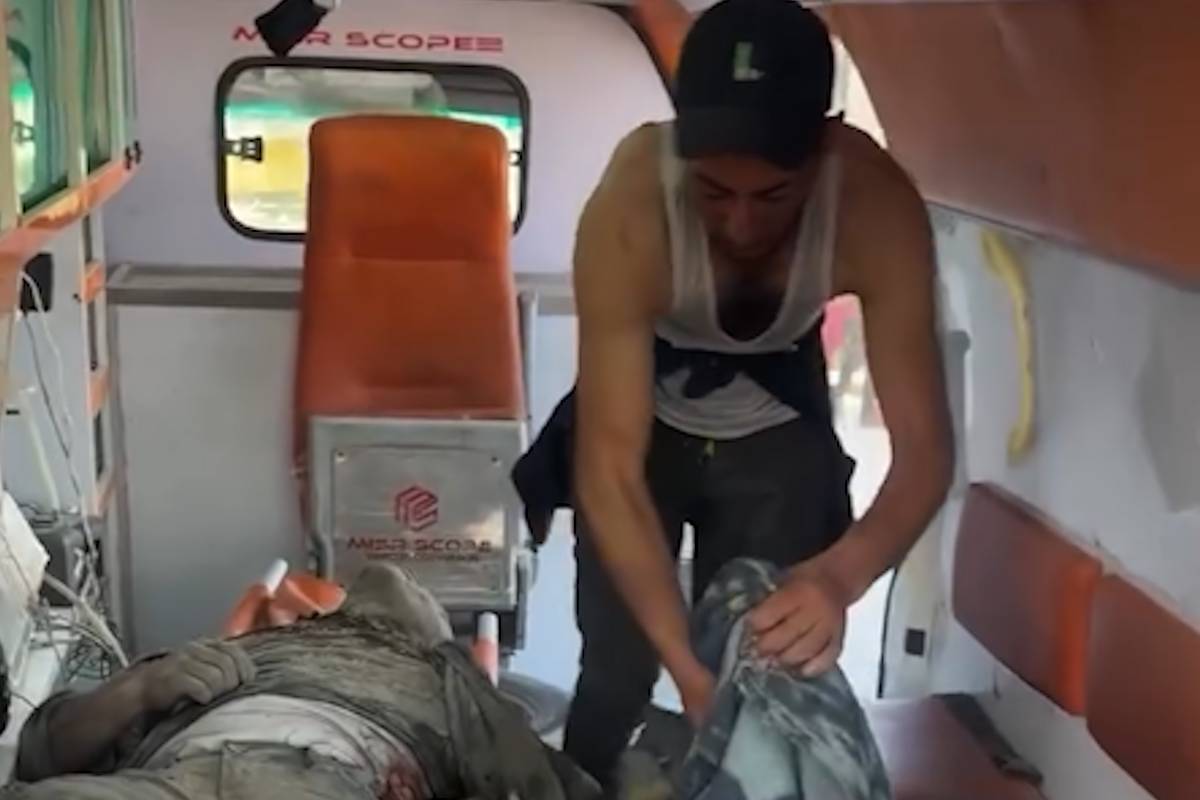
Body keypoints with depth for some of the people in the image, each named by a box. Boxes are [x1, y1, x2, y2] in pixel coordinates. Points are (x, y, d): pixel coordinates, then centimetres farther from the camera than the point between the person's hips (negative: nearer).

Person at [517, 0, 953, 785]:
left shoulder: (875, 205, -33)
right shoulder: (631, 209, -37)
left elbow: (924, 445, -32)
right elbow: (610, 466, -36)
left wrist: (843, 574, -52)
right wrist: (684, 664, -46)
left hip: (780, 428, 2)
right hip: (646, 421, -1)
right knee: (616, 673, -3)